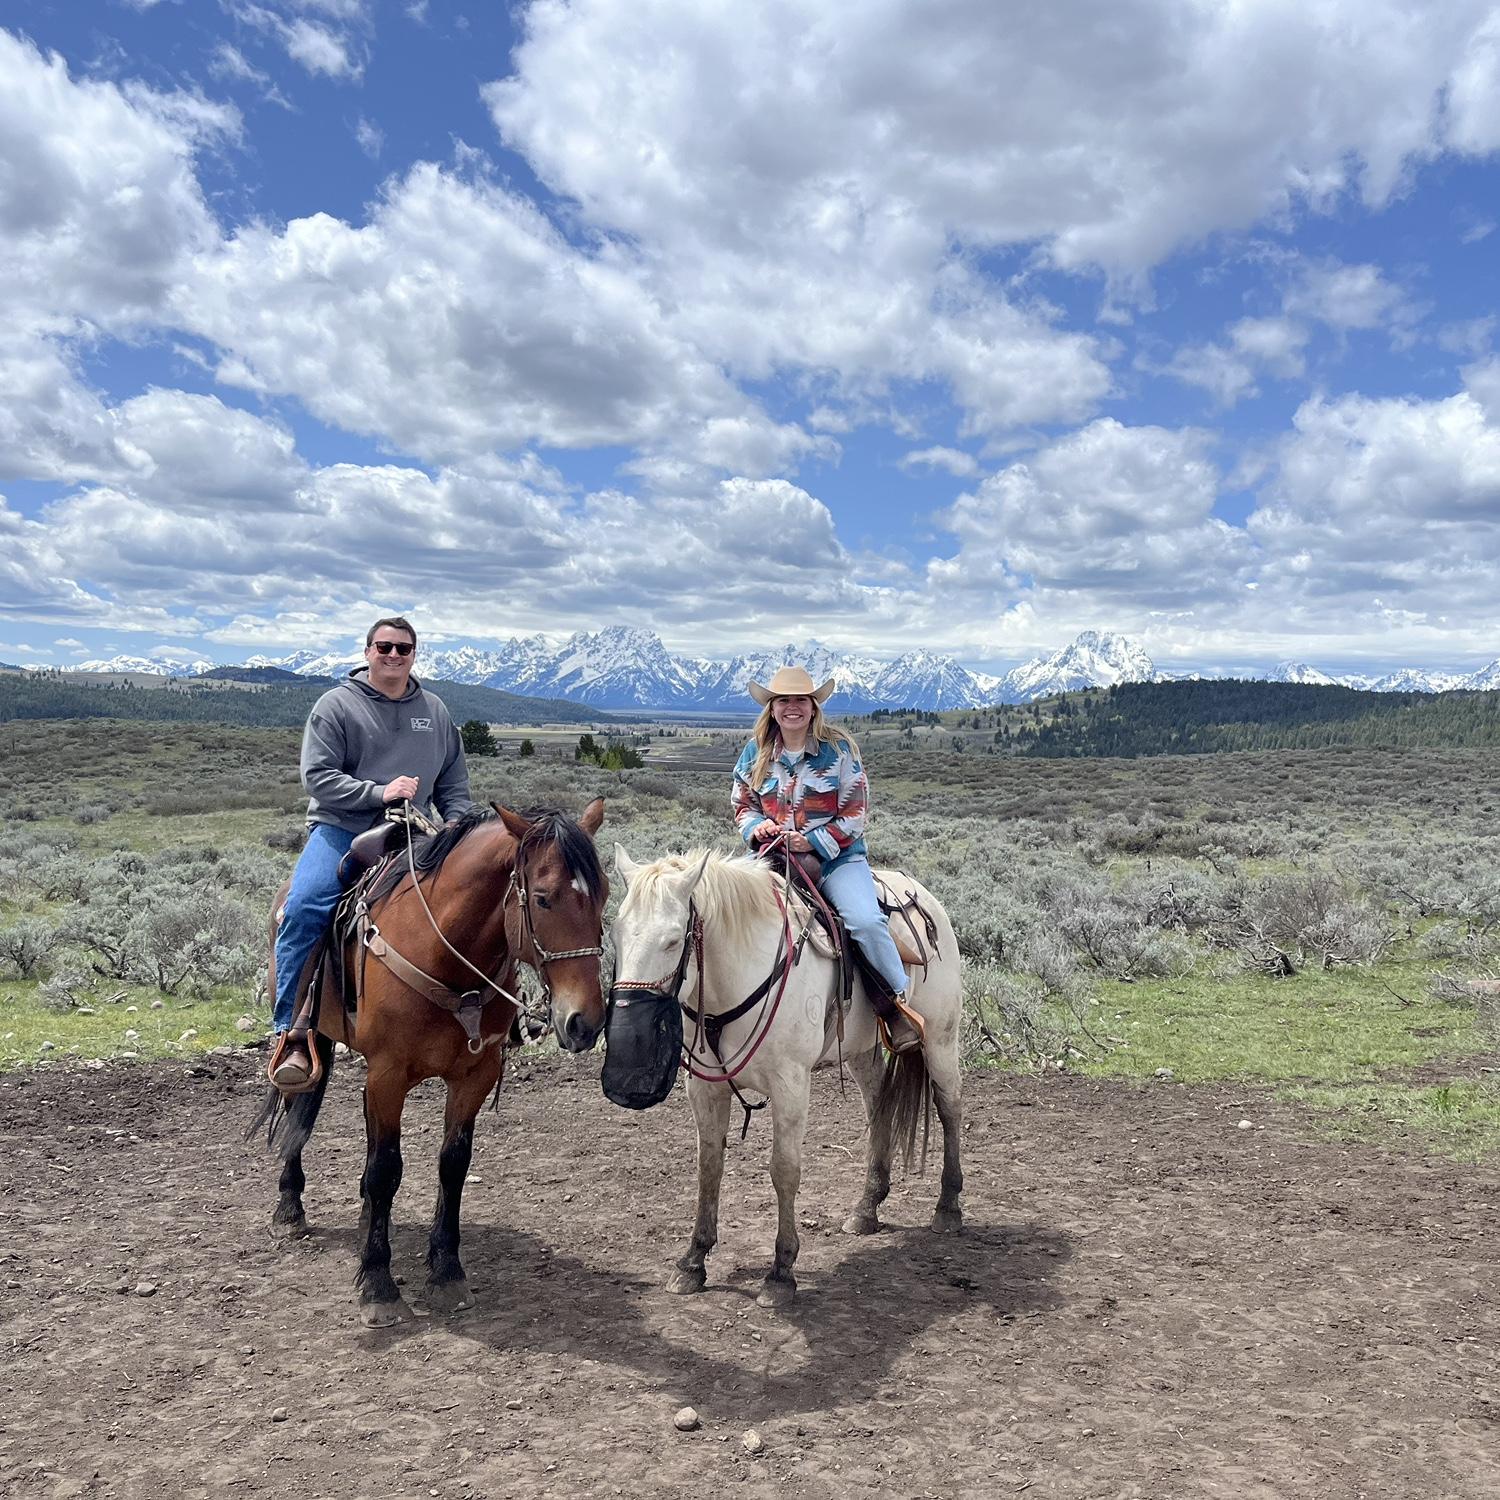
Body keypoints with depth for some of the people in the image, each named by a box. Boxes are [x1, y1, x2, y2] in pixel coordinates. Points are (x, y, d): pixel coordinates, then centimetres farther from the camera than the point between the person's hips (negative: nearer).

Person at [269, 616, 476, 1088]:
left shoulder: (434, 710, 15)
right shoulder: (336, 704, 1)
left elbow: (454, 782, 19)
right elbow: (317, 776, -7)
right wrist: (379, 792, -18)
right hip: (341, 829, -4)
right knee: (303, 908, -28)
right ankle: (292, 1035, -21)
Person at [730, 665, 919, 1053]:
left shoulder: (839, 749, -3)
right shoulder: (755, 752, 7)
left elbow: (855, 815, -4)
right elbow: (742, 805, 14)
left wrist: (812, 841, -15)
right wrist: (757, 828, -9)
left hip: (836, 856, -3)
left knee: (866, 921, -26)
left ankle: (898, 1005, -7)